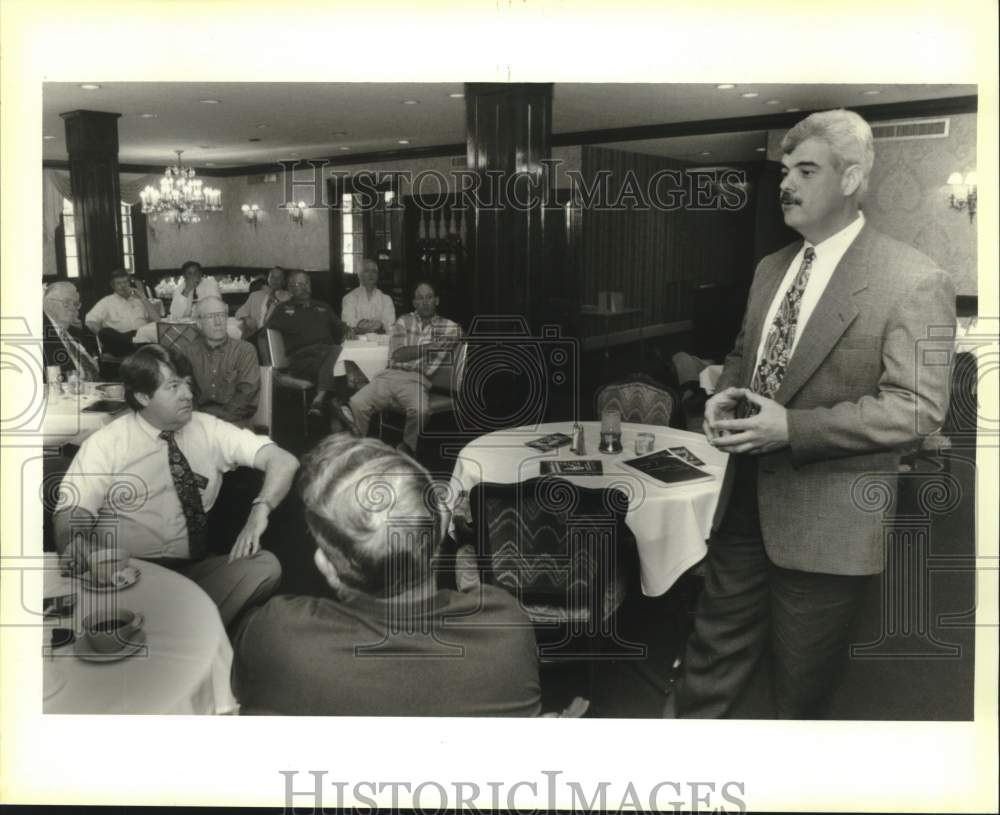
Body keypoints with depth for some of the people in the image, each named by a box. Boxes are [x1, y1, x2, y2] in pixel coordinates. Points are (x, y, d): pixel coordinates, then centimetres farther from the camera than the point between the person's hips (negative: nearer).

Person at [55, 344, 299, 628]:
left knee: (264, 565, -24)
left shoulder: (208, 430, 5)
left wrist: (261, 509, -21)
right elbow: (71, 510, -9)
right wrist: (75, 541, -34)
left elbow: (283, 461, 0)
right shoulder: (106, 444, -1)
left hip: (193, 571, 4)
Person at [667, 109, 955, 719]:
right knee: (717, 645, 15)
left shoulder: (914, 282, -13)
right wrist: (723, 397, -2)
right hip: (747, 497, 6)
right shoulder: (771, 268, 10)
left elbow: (918, 405, -19)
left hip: (827, 517, -6)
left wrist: (792, 429, -25)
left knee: (802, 680, 12)